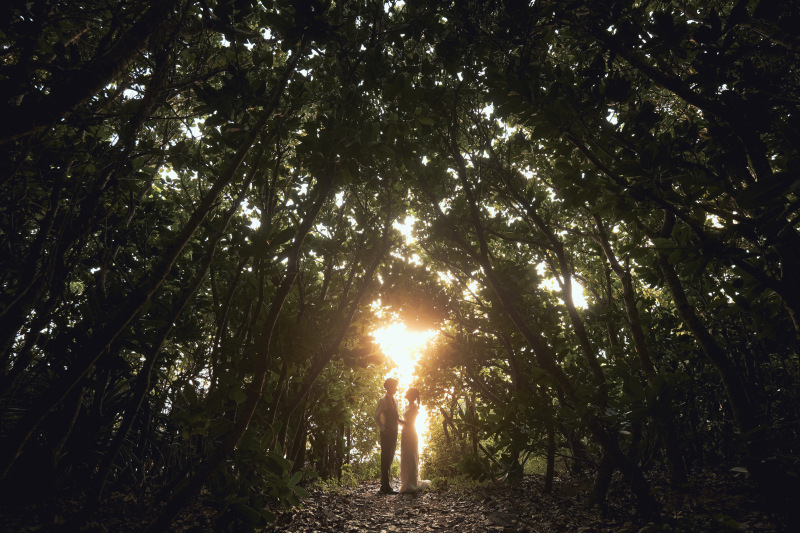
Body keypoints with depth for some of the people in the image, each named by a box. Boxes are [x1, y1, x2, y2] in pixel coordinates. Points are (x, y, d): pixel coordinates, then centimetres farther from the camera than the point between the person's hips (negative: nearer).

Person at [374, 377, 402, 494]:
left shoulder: (394, 401, 16)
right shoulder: (383, 401, -9)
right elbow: (377, 417, -12)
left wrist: (403, 422, 7)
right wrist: (383, 429, -15)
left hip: (393, 433, 8)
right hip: (386, 433, -8)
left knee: (390, 458, 11)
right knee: (386, 459, -6)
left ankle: (384, 485, 19)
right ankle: (385, 487, -4)